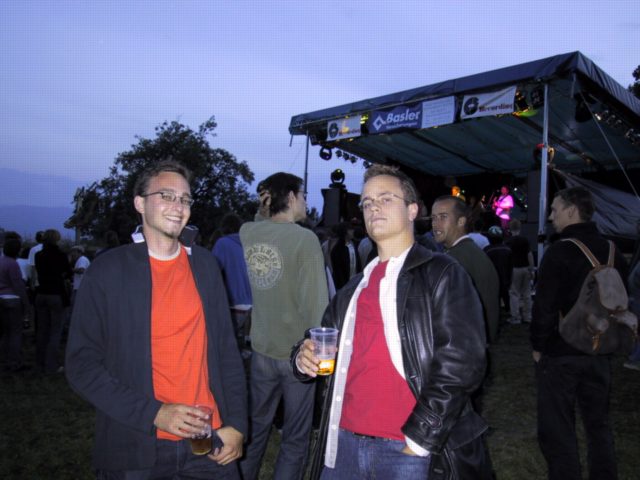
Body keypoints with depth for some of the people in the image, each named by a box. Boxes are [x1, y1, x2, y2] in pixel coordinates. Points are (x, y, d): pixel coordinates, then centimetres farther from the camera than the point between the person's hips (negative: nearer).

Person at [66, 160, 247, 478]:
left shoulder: (205, 265, 2)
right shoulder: (107, 270, -7)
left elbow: (226, 349, 4)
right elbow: (83, 364, -7)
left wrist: (236, 424, -2)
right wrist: (154, 414, -16)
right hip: (137, 447, -2)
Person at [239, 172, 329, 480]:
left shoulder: (248, 232, -2)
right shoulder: (305, 238, -17)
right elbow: (316, 301, -17)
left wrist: (264, 207, 12)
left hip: (261, 350, 5)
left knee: (255, 427, 22)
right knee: (296, 437, 13)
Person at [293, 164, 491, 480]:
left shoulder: (442, 274, -5)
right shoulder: (355, 286, 13)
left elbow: (461, 361, -14)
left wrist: (421, 436, -15)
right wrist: (304, 356, -2)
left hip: (406, 450, -5)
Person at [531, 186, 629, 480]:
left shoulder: (560, 252, -16)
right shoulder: (612, 252, 4)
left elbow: (545, 306, -18)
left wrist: (538, 346, -5)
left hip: (560, 354, -7)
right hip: (600, 353, 7)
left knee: (558, 431, 3)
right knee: (598, 425, 20)